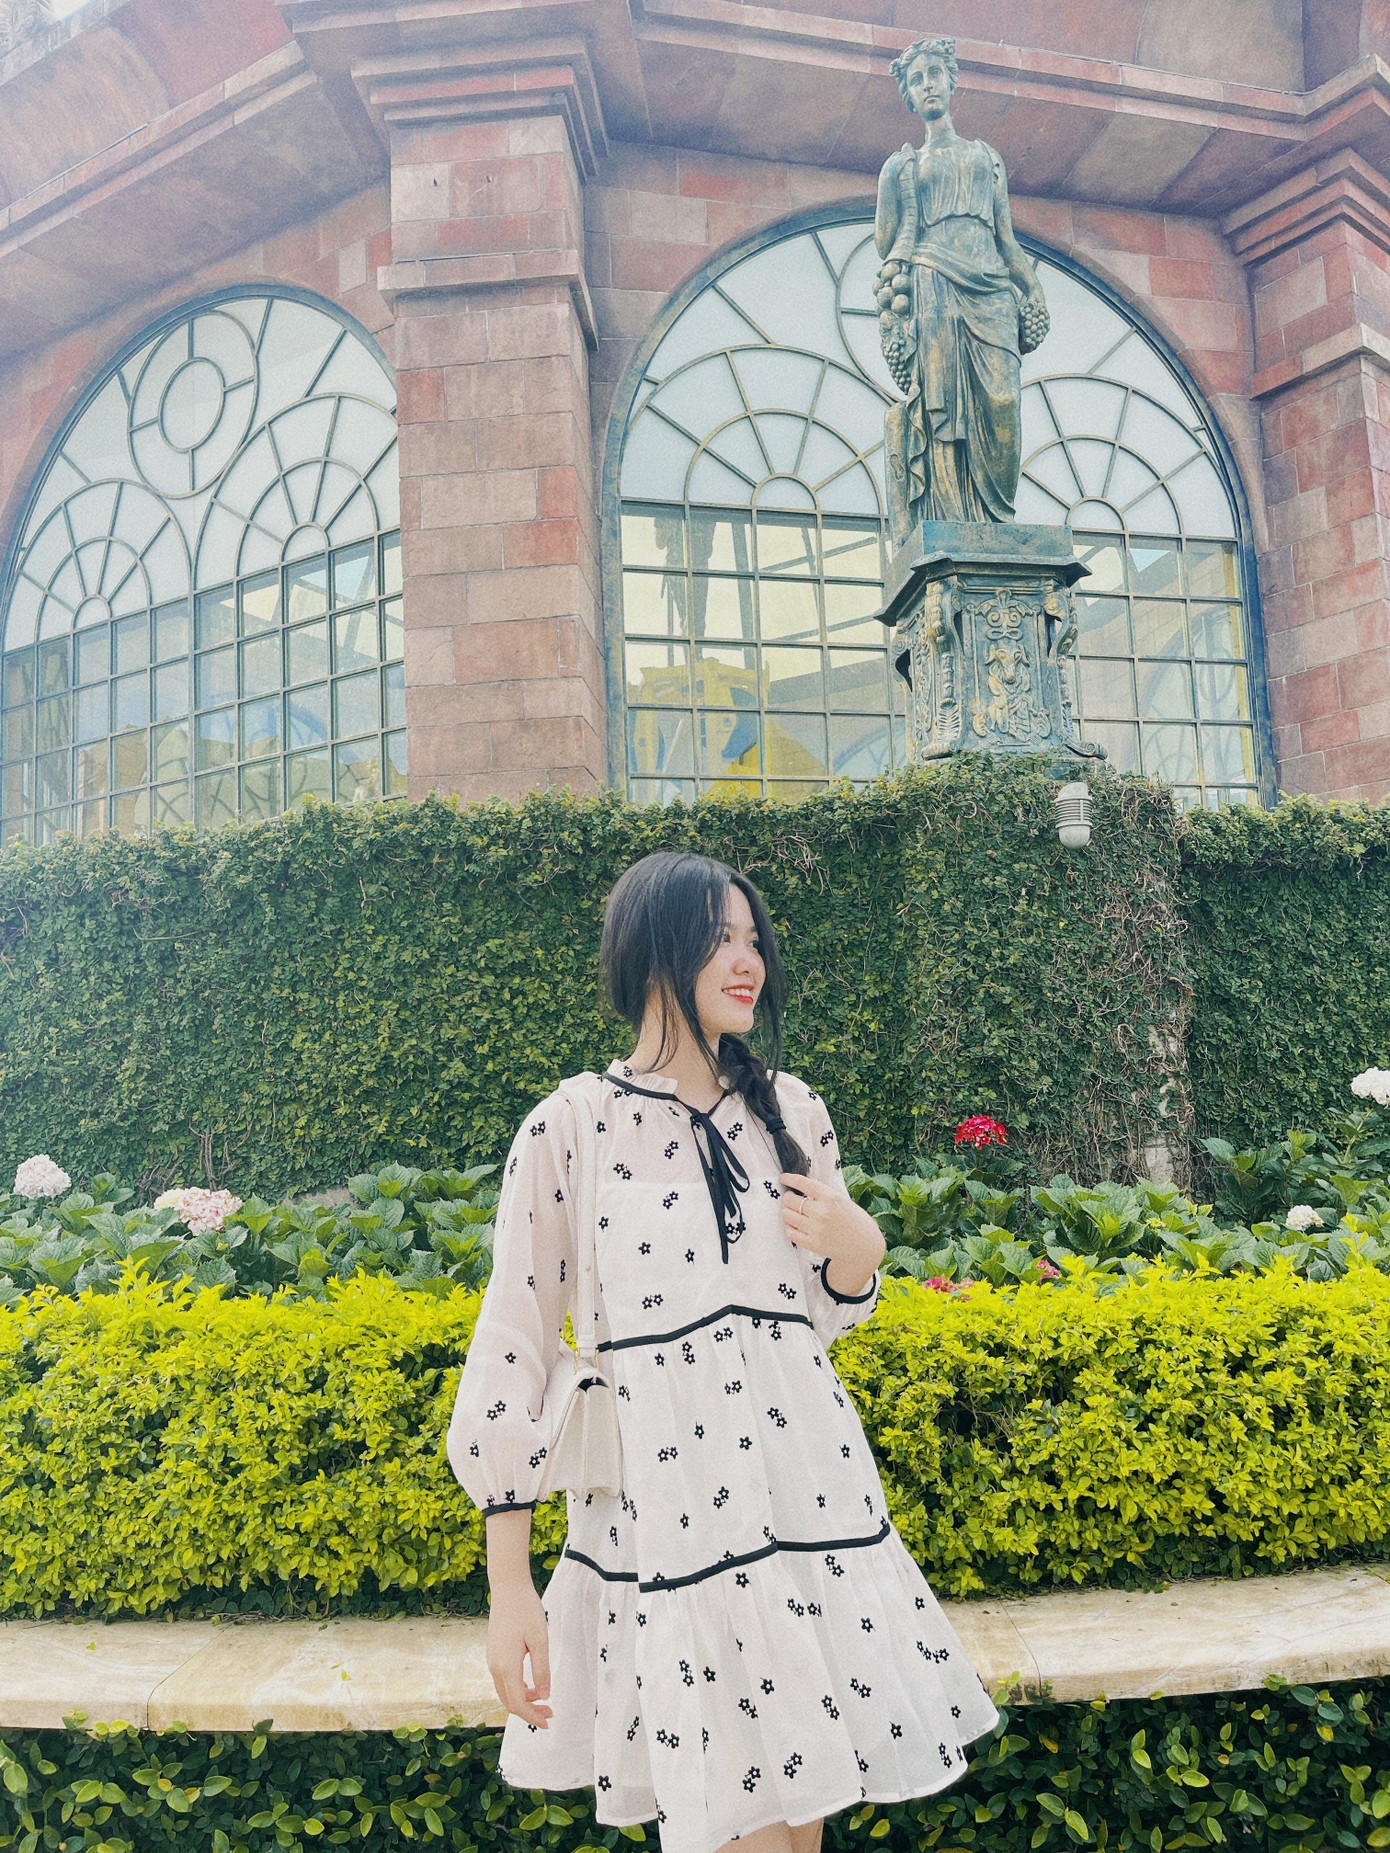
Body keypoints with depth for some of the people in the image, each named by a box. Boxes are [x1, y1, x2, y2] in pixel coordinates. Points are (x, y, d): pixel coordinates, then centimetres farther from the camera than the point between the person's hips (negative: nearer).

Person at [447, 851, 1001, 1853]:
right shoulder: (567, 1131, -6)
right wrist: (509, 1588, -5)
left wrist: (858, 1245, -7)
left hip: (808, 1494, 4)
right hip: (665, 1517, -4)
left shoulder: (793, 1111, 7)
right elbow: (515, 1351, -4)